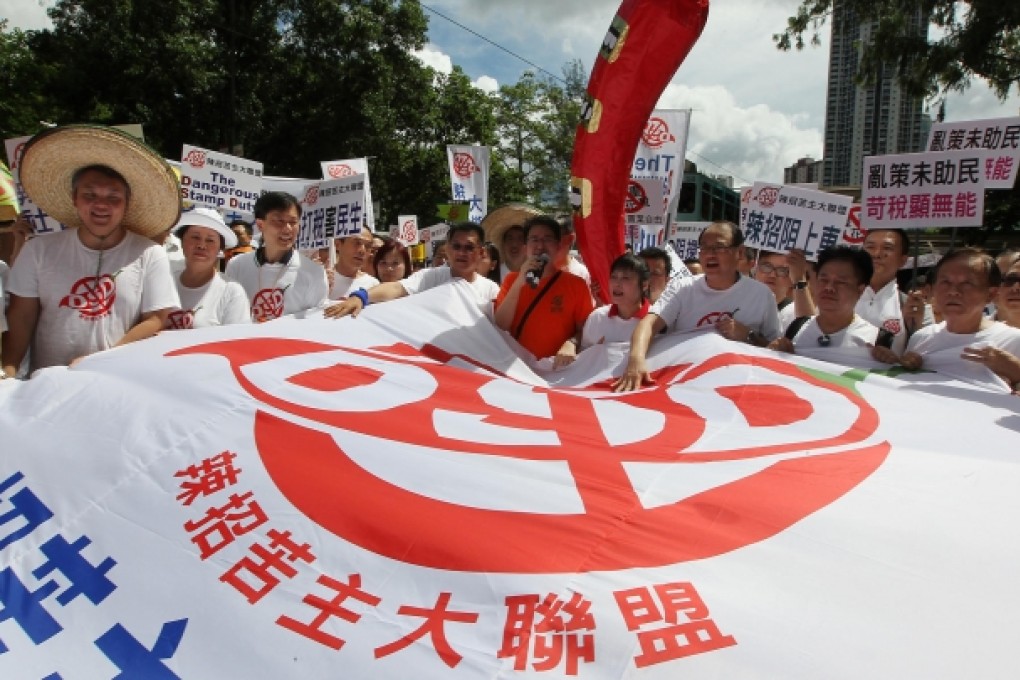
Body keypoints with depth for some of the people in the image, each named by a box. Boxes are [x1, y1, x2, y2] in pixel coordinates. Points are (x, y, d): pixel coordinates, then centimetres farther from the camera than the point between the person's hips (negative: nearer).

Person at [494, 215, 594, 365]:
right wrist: (519, 283, -8)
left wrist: (571, 344, -17)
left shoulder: (576, 284, 4)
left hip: (558, 367, -1)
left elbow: (586, 329, 3)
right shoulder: (512, 279, 10)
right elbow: (500, 327, 0)